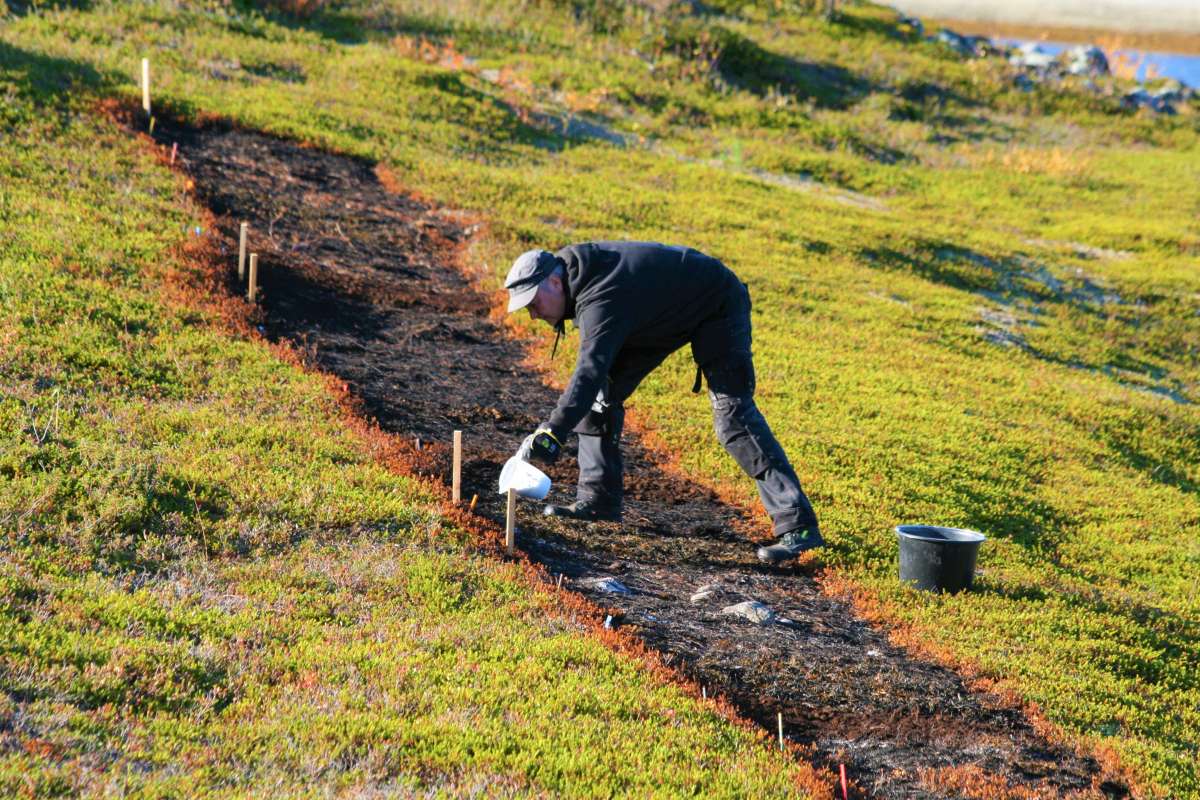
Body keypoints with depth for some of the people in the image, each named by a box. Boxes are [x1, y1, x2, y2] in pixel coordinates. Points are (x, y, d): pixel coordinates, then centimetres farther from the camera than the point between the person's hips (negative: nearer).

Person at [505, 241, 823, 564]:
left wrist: (552, 432, -61)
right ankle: (597, 500, 8)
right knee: (604, 389, 3)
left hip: (719, 304, -10)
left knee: (732, 413, -21)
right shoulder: (568, 263, -8)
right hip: (665, 311, 10)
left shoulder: (602, 301, -37)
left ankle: (798, 525, -23)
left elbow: (590, 370, -51)